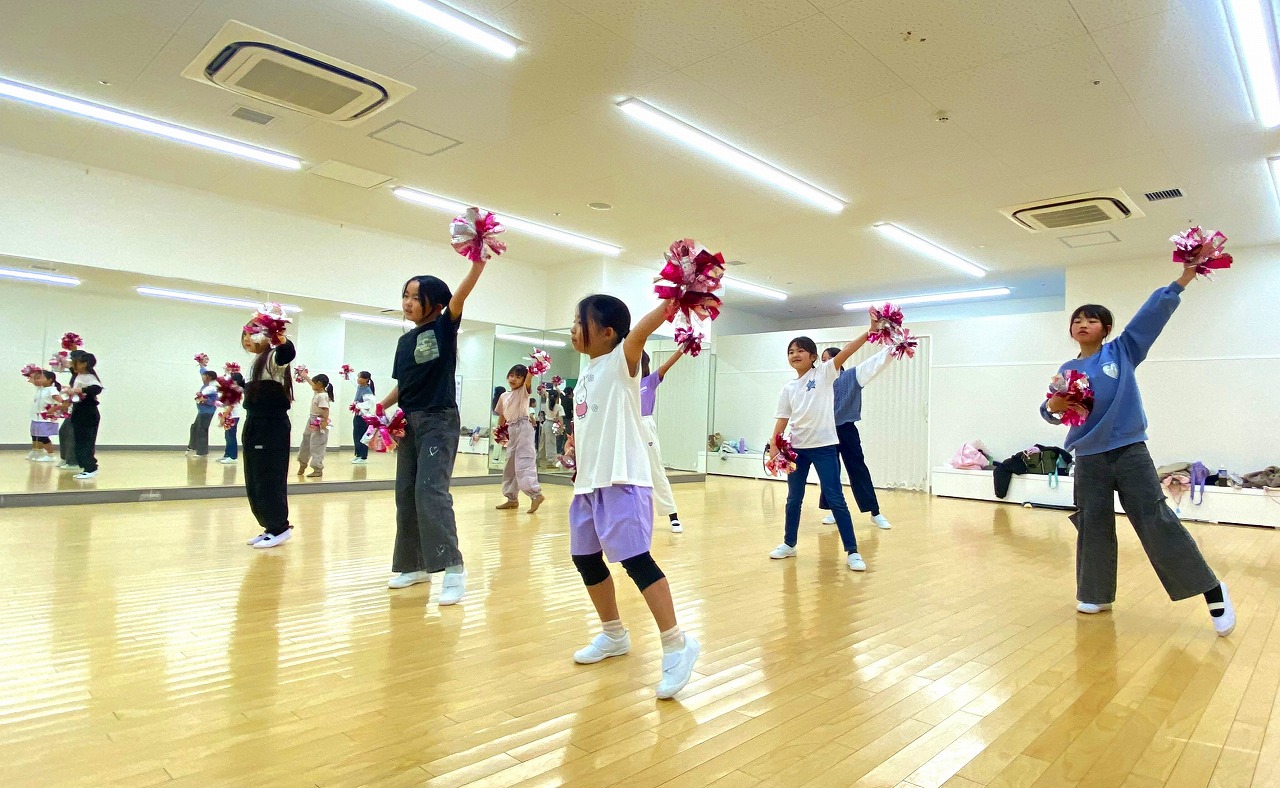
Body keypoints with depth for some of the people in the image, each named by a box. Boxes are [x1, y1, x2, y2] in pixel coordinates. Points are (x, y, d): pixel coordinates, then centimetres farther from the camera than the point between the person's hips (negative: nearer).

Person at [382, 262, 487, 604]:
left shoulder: (444, 327, -4)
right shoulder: (405, 340, 12)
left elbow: (462, 292, -20)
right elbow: (402, 385, 17)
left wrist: (478, 260, -34)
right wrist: (382, 406, 1)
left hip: (440, 420, -7)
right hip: (409, 422, 7)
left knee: (430, 490, -18)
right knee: (406, 493, 10)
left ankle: (454, 568, -16)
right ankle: (415, 564, 23)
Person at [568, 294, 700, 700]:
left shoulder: (621, 361, -7)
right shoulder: (587, 371, 16)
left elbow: (641, 330, -26)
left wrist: (670, 302, -39)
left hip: (621, 480, -9)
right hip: (589, 482, 9)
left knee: (635, 559, -14)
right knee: (586, 558, 15)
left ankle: (677, 644, -4)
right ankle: (614, 635, 32)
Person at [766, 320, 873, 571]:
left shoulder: (824, 373, -2)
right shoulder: (788, 389, 8)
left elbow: (845, 352, -15)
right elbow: (782, 420, 6)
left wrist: (869, 333, -26)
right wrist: (773, 446, -6)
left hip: (824, 446, -4)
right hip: (797, 448, 4)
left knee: (836, 500, -5)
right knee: (793, 499, 13)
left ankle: (852, 552, 3)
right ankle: (789, 544, 30)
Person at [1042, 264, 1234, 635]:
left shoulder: (1123, 350, 3)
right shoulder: (1067, 370, 9)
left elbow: (1152, 313, -5)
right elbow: (1052, 412, 10)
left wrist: (1183, 279, -13)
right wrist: (1052, 406, -13)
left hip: (1130, 451, -2)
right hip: (1089, 458, 3)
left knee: (1157, 522, -3)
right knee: (1092, 526, 8)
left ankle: (1211, 589, 13)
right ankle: (1095, 595, 22)